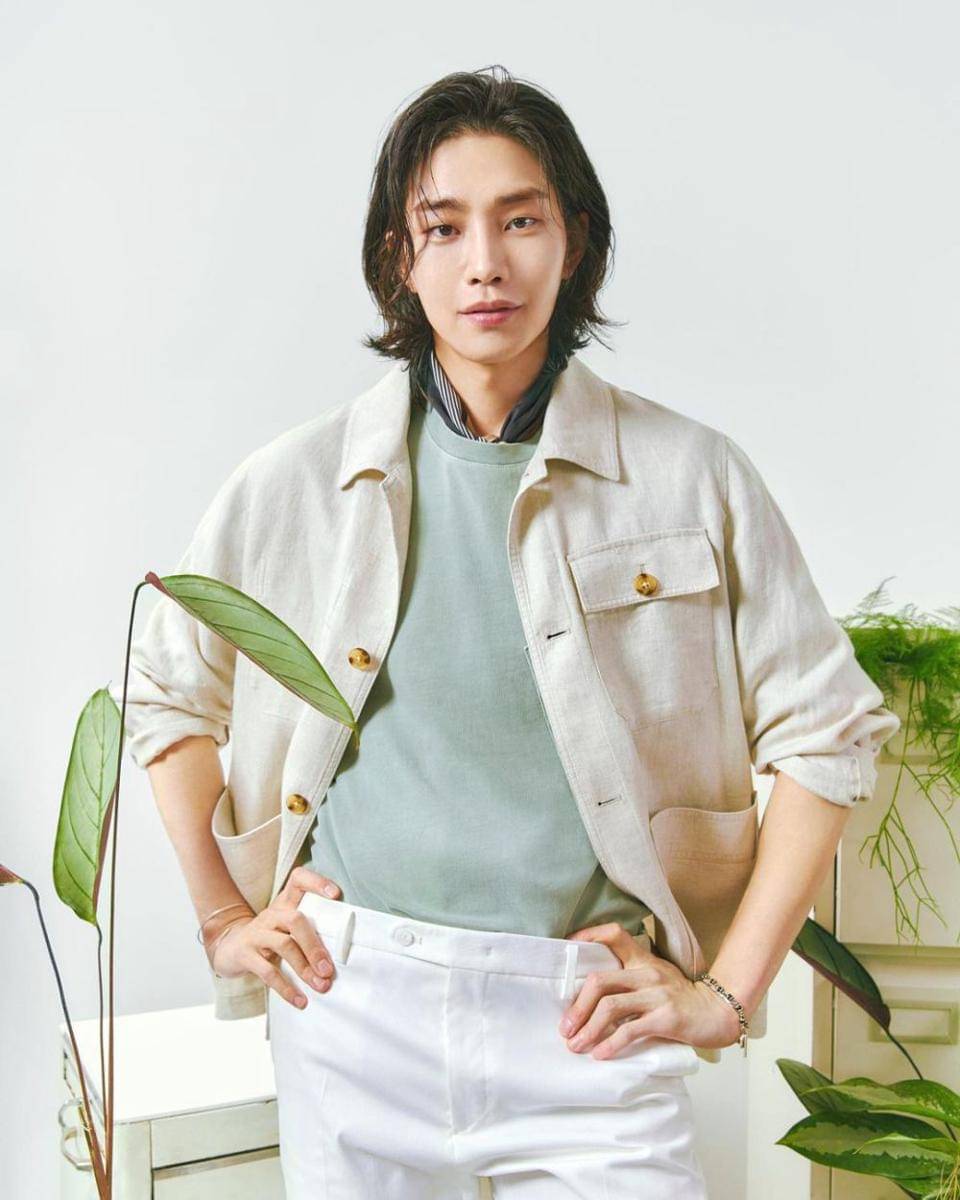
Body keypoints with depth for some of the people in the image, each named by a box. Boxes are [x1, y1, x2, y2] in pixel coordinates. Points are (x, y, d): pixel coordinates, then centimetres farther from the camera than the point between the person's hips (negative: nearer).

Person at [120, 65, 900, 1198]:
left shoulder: (689, 475, -2)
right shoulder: (303, 480, 1)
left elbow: (825, 731, 2)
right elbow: (167, 692, 14)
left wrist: (727, 991, 0)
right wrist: (223, 920, 9)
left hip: (583, 1013, -1)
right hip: (351, 1002, 1)